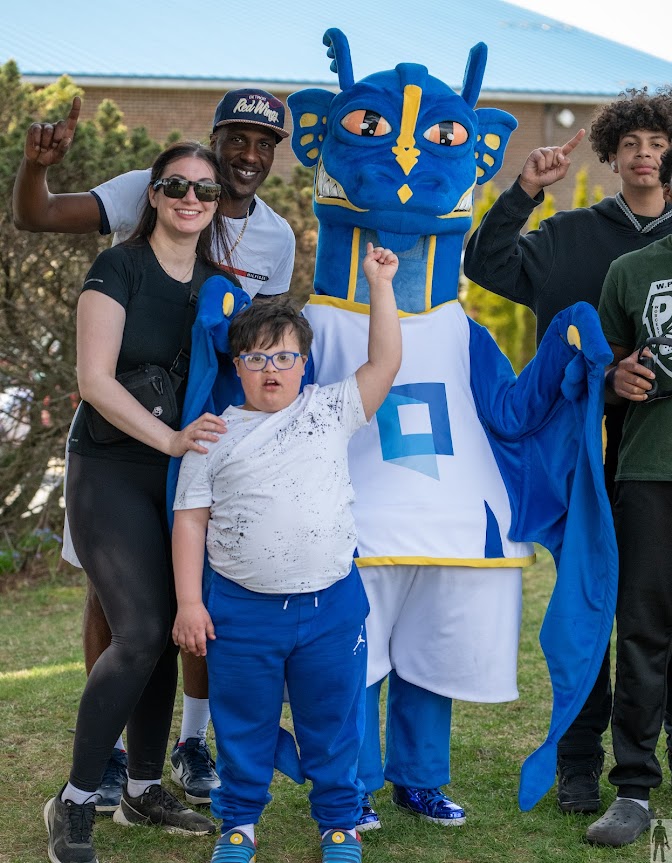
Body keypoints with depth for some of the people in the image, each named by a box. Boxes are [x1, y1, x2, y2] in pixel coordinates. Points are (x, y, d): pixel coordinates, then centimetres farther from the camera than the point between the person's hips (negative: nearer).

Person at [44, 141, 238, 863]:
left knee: (166, 634, 7)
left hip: (184, 478, 6)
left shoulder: (218, 283, 9)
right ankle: (74, 803, -5)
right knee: (140, 633, -16)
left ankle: (143, 790, 20)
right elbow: (95, 379, -16)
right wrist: (170, 438, -24)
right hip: (113, 473, -6)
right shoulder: (119, 268, -8)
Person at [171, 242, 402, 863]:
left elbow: (386, 362, 1)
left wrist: (380, 284, -4)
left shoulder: (331, 410, 6)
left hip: (332, 604, 0)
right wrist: (189, 602, -2)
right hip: (243, 609, 0)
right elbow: (191, 519, 3)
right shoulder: (216, 434, 3)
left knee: (333, 722, 10)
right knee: (243, 724, 10)